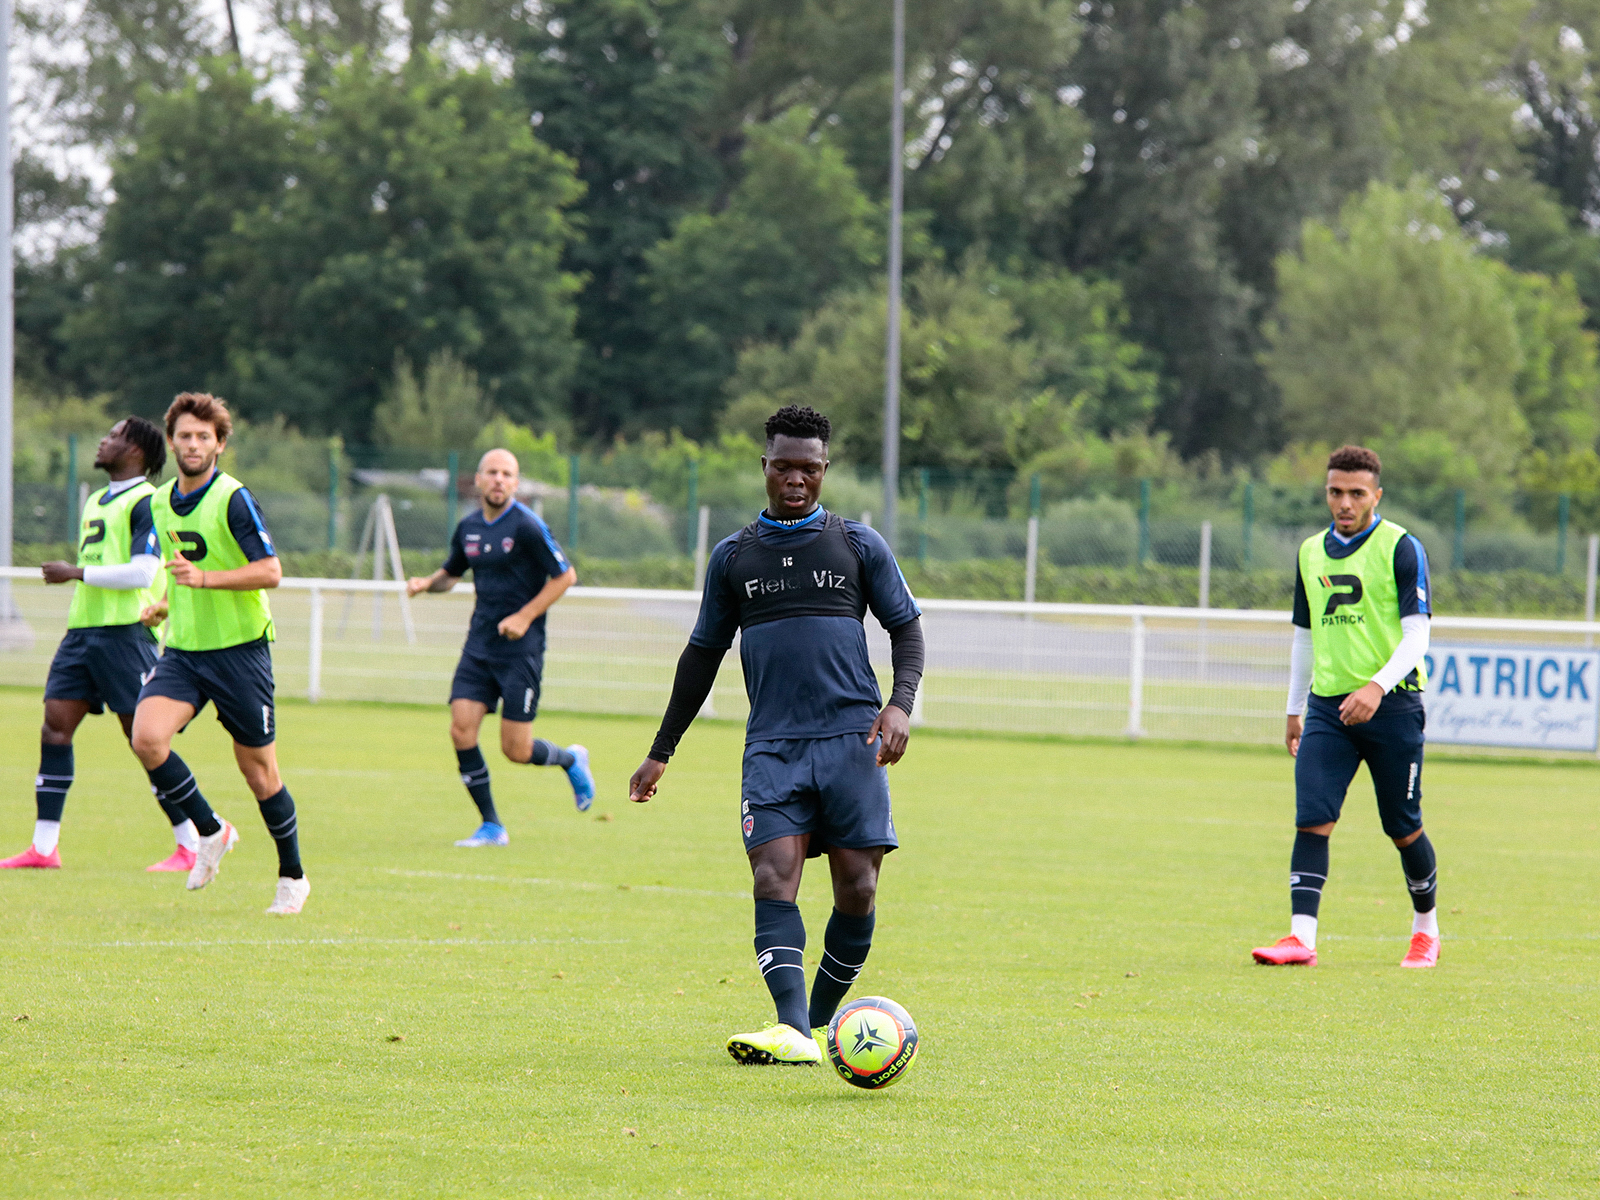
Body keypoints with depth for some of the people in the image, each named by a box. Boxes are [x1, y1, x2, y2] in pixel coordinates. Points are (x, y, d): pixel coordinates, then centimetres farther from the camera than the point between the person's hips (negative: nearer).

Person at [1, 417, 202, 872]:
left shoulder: (145, 502, -8)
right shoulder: (96, 502, 19)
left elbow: (142, 573, -18)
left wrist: (75, 573, -15)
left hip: (125, 632, -8)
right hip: (82, 628, 8)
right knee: (55, 728, -1)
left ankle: (190, 847, 2)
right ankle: (44, 847, -1)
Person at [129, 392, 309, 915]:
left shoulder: (234, 499, -12)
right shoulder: (161, 503, 10)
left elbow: (270, 571, -18)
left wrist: (203, 579, -27)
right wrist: (165, 604, 13)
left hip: (240, 650, -5)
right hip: (182, 650, 5)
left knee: (258, 770, 2)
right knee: (147, 737, -19)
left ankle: (292, 876, 20)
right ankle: (211, 832, 1)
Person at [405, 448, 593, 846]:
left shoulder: (527, 526, -11)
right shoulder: (468, 528, 8)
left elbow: (565, 575, -8)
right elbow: (452, 573, 24)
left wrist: (526, 616, -16)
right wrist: (426, 583, 1)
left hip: (521, 649, -6)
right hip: (479, 645, 6)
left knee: (516, 749, -5)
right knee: (462, 730, -9)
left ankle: (571, 760, 28)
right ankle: (491, 827, 2)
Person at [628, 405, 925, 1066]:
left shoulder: (859, 544, 9)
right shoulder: (733, 556, 14)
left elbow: (906, 627, 11)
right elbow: (703, 655, 21)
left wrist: (900, 703, -8)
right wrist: (660, 753, 21)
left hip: (852, 739, -1)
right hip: (772, 745, 1)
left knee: (857, 892, -5)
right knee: (774, 881, -17)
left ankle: (820, 1018, 13)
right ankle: (795, 1032, -28)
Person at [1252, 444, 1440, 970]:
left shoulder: (1401, 548, -5)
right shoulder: (1311, 552, 12)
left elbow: (1416, 632, -11)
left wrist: (1377, 686, -25)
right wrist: (1294, 710, 22)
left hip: (1392, 705, -4)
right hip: (1327, 707, 4)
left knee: (1402, 827, 4)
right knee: (1312, 820, -11)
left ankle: (1426, 929, 25)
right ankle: (1301, 937, -17)